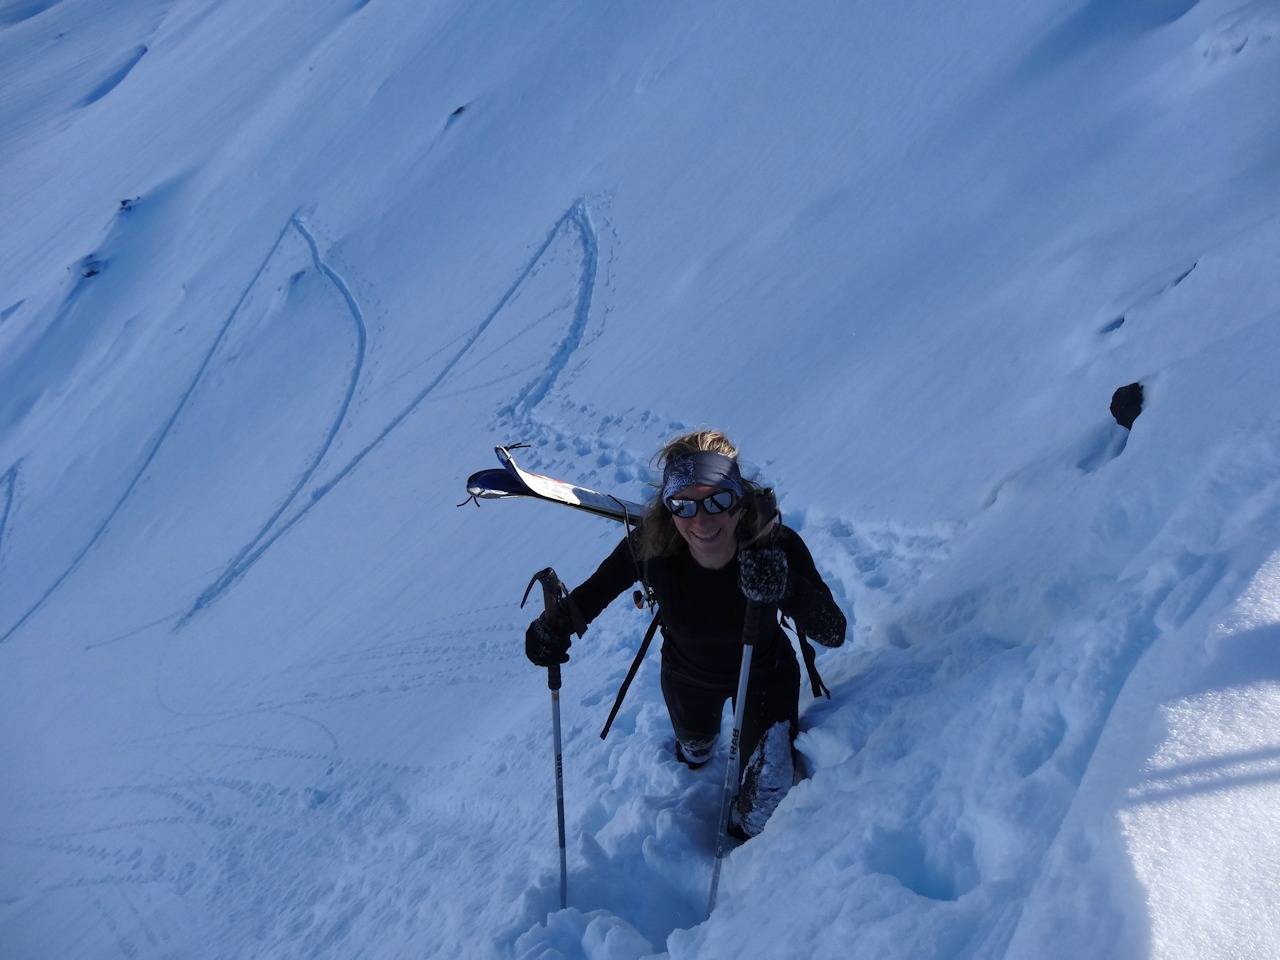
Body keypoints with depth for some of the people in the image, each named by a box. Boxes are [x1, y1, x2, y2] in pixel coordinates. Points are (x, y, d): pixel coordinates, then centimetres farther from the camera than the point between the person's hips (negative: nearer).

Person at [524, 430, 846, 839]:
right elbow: (589, 596, -23)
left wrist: (788, 590, -60)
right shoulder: (651, 549, -37)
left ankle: (746, 834, 34)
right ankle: (695, 753, 71)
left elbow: (833, 634, -39)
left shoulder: (777, 547, -38)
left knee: (769, 791, -5)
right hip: (687, 678, 2)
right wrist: (553, 626, -46)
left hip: (764, 676, -1)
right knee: (695, 752, 30)